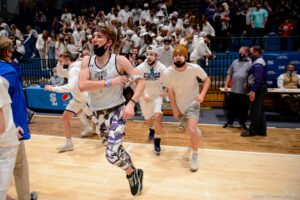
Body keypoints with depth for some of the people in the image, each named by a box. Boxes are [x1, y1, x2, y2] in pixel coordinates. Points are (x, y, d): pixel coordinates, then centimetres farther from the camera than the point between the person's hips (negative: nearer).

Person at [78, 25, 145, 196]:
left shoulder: (120, 61, -13)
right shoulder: (87, 61, -3)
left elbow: (140, 81, -12)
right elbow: (82, 86, -18)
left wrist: (132, 104, -24)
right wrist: (110, 82, -25)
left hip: (117, 110, -5)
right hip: (98, 113, 5)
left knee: (112, 154, -13)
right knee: (115, 149, 20)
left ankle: (132, 173, 19)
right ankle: (133, 172, 47)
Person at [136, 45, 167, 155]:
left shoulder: (162, 68, -17)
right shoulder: (140, 68, -18)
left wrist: (164, 91, -12)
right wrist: (143, 95, -22)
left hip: (157, 96, -1)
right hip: (144, 97, 1)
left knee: (157, 117, -22)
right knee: (148, 119, 17)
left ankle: (157, 139, 4)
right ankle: (151, 130, 55)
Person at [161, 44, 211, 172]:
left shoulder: (194, 68, -23)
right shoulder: (167, 73, -21)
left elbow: (207, 80, -6)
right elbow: (170, 92, -9)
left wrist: (202, 94, -22)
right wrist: (174, 109, -4)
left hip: (192, 103, -3)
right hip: (179, 104, 3)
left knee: (192, 131, -18)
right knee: (191, 127, 26)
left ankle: (195, 156, 7)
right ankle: (196, 132, 64)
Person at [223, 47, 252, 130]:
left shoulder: (250, 63, -2)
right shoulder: (235, 62, 13)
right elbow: (229, 74, 14)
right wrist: (226, 85, 9)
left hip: (244, 91, -4)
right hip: (234, 89, 4)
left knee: (243, 108, 8)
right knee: (232, 107, 10)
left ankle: (242, 123, 23)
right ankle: (229, 121, 23)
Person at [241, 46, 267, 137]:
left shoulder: (258, 63, -18)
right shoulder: (259, 61, 16)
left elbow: (258, 78, -26)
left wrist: (253, 90, -30)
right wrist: (249, 83, 15)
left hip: (257, 90, -11)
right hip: (260, 90, 11)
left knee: (255, 111, -3)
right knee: (260, 110, 14)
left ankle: (252, 131, 6)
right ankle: (262, 130, 22)